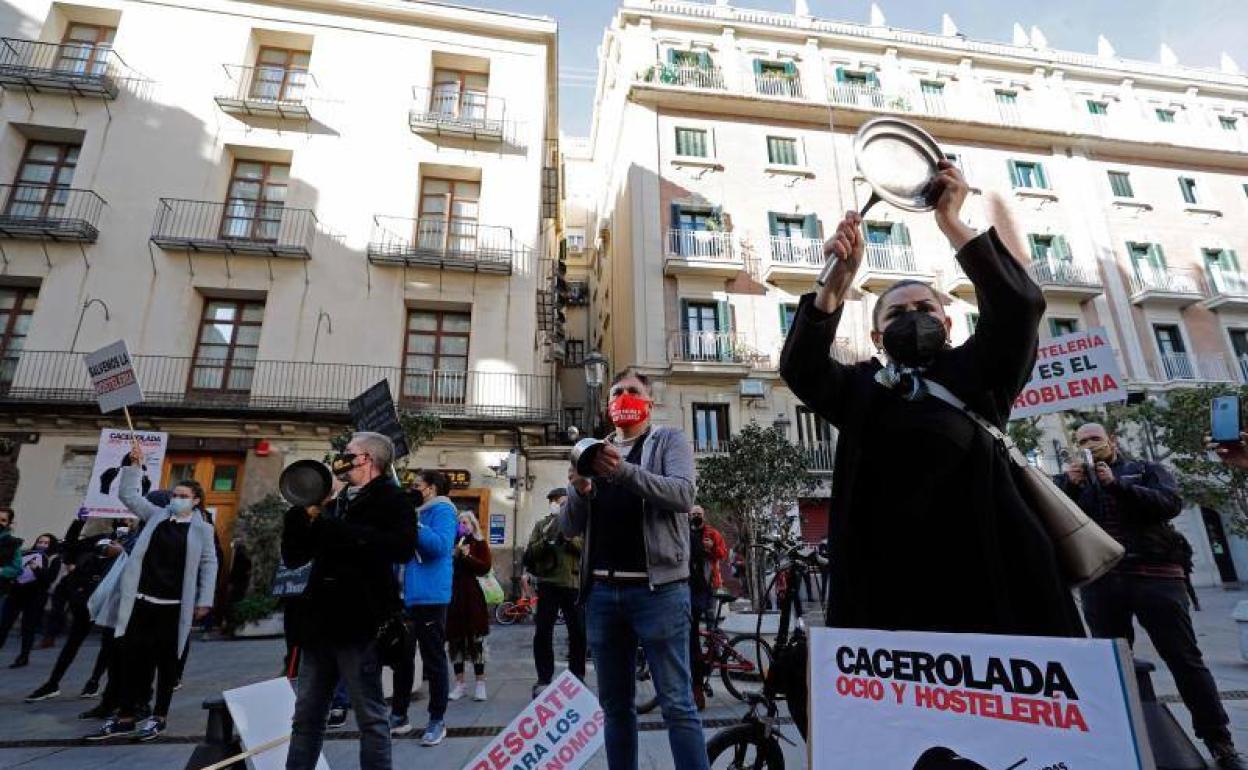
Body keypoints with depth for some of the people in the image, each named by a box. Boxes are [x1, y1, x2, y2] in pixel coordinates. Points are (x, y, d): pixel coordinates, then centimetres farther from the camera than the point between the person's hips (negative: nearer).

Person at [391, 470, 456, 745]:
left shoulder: (442, 511, -9)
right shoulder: (415, 511, 16)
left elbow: (440, 546, -23)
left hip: (429, 596, -8)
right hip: (405, 595, 9)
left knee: (433, 659, 2)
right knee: (401, 656, 16)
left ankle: (437, 720, 14)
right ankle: (399, 715, 30)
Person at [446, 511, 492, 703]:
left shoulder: (480, 544, 3)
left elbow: (485, 568, -8)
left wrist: (467, 556, -16)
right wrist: (454, 555, -10)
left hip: (472, 596, -3)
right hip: (452, 595, 3)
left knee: (475, 640, 1)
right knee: (455, 640, 7)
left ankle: (480, 684, 10)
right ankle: (459, 683, 18)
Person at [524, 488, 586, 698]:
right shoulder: (542, 524, 9)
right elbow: (530, 553, 1)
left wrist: (568, 537, -18)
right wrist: (547, 539, -14)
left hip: (574, 584, 0)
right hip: (548, 584, 0)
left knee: (579, 633, 7)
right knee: (542, 633, 2)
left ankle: (577, 678, 22)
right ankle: (544, 679, 15)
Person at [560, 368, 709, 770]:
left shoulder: (670, 440, 6)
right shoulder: (594, 450, 16)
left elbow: (683, 494, -13)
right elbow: (569, 526, 12)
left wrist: (624, 471, -26)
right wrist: (580, 491, -10)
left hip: (658, 588, -4)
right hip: (602, 591, 4)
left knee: (677, 704, -2)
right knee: (615, 706, 14)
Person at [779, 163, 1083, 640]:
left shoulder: (976, 371, 11)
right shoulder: (859, 389, 11)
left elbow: (1019, 302, -5)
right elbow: (799, 366, -6)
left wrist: (950, 222, -5)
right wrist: (839, 278, -15)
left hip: (987, 573, 0)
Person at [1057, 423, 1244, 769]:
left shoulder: (1146, 470, 11)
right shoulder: (1071, 479, 13)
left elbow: (1171, 504, -6)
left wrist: (1116, 483, -14)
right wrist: (1070, 484, -11)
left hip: (1154, 575, -1)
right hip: (1100, 582, 2)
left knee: (1185, 659, 3)